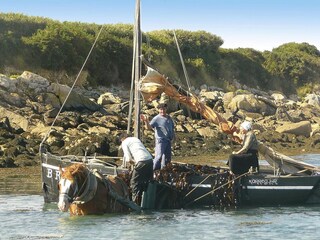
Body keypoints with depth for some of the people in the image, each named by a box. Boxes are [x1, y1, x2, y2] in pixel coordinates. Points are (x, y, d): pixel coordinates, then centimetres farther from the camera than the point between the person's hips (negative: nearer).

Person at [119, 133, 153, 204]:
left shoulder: (124, 143, 9)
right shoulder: (135, 138, 28)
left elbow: (129, 159, 0)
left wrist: (133, 161, 18)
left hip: (141, 161, -6)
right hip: (150, 159, 6)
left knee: (134, 182, 4)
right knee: (148, 181, 18)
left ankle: (135, 202, -2)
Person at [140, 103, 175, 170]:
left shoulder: (169, 118, 13)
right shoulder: (157, 119, -8)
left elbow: (172, 128, 25)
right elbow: (149, 127, -20)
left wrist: (173, 136, 15)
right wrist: (146, 121, -38)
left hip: (168, 140, 7)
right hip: (160, 140, -7)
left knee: (167, 157, 12)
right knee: (159, 157, -16)